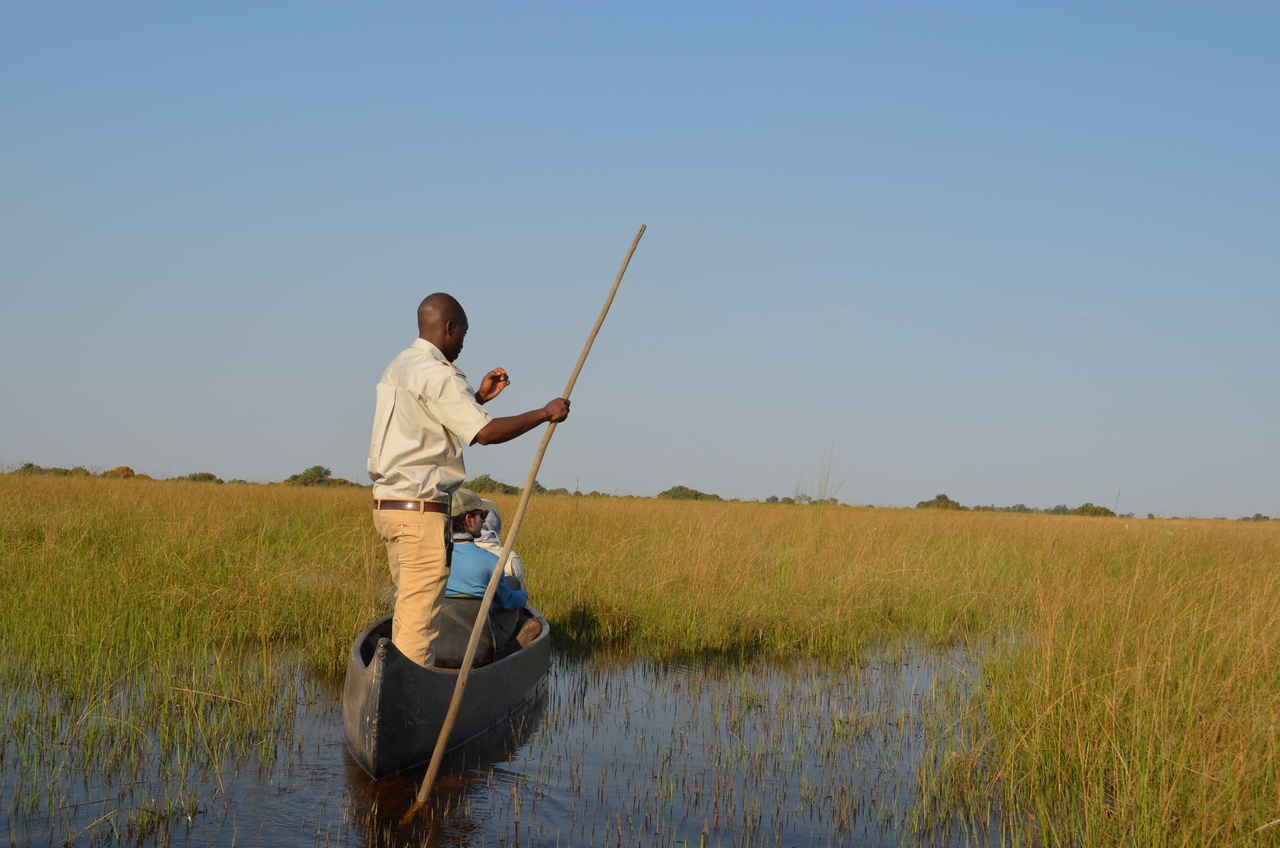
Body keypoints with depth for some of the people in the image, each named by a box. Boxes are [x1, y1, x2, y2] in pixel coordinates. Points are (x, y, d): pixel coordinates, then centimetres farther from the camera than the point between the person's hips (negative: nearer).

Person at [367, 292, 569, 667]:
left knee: (408, 607, 14)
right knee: (420, 613, -8)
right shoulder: (436, 374, -13)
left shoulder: (397, 368, 17)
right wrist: (544, 413, -10)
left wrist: (479, 397, 21)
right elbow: (485, 432, -18)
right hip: (420, 510, -10)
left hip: (388, 504, 10)